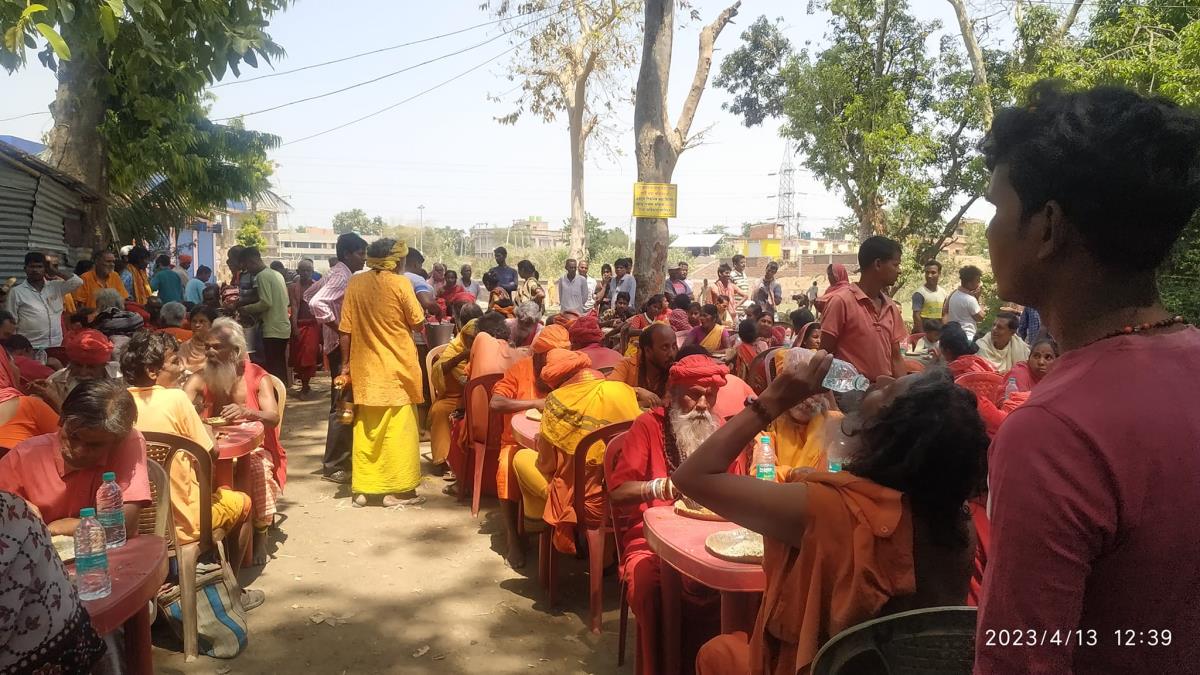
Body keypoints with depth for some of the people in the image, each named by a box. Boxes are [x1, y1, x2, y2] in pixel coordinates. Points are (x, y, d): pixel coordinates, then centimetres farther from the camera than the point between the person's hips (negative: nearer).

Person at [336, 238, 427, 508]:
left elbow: (346, 330, 3)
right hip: (397, 367, -4)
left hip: (364, 368, 4)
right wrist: (416, 298, 13)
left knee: (365, 429, 11)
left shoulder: (355, 284, 3)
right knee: (399, 429, 3)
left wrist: (347, 363, 11)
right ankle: (398, 490, 6)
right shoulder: (400, 283, -9)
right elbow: (417, 322, -4)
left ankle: (362, 488, 16)